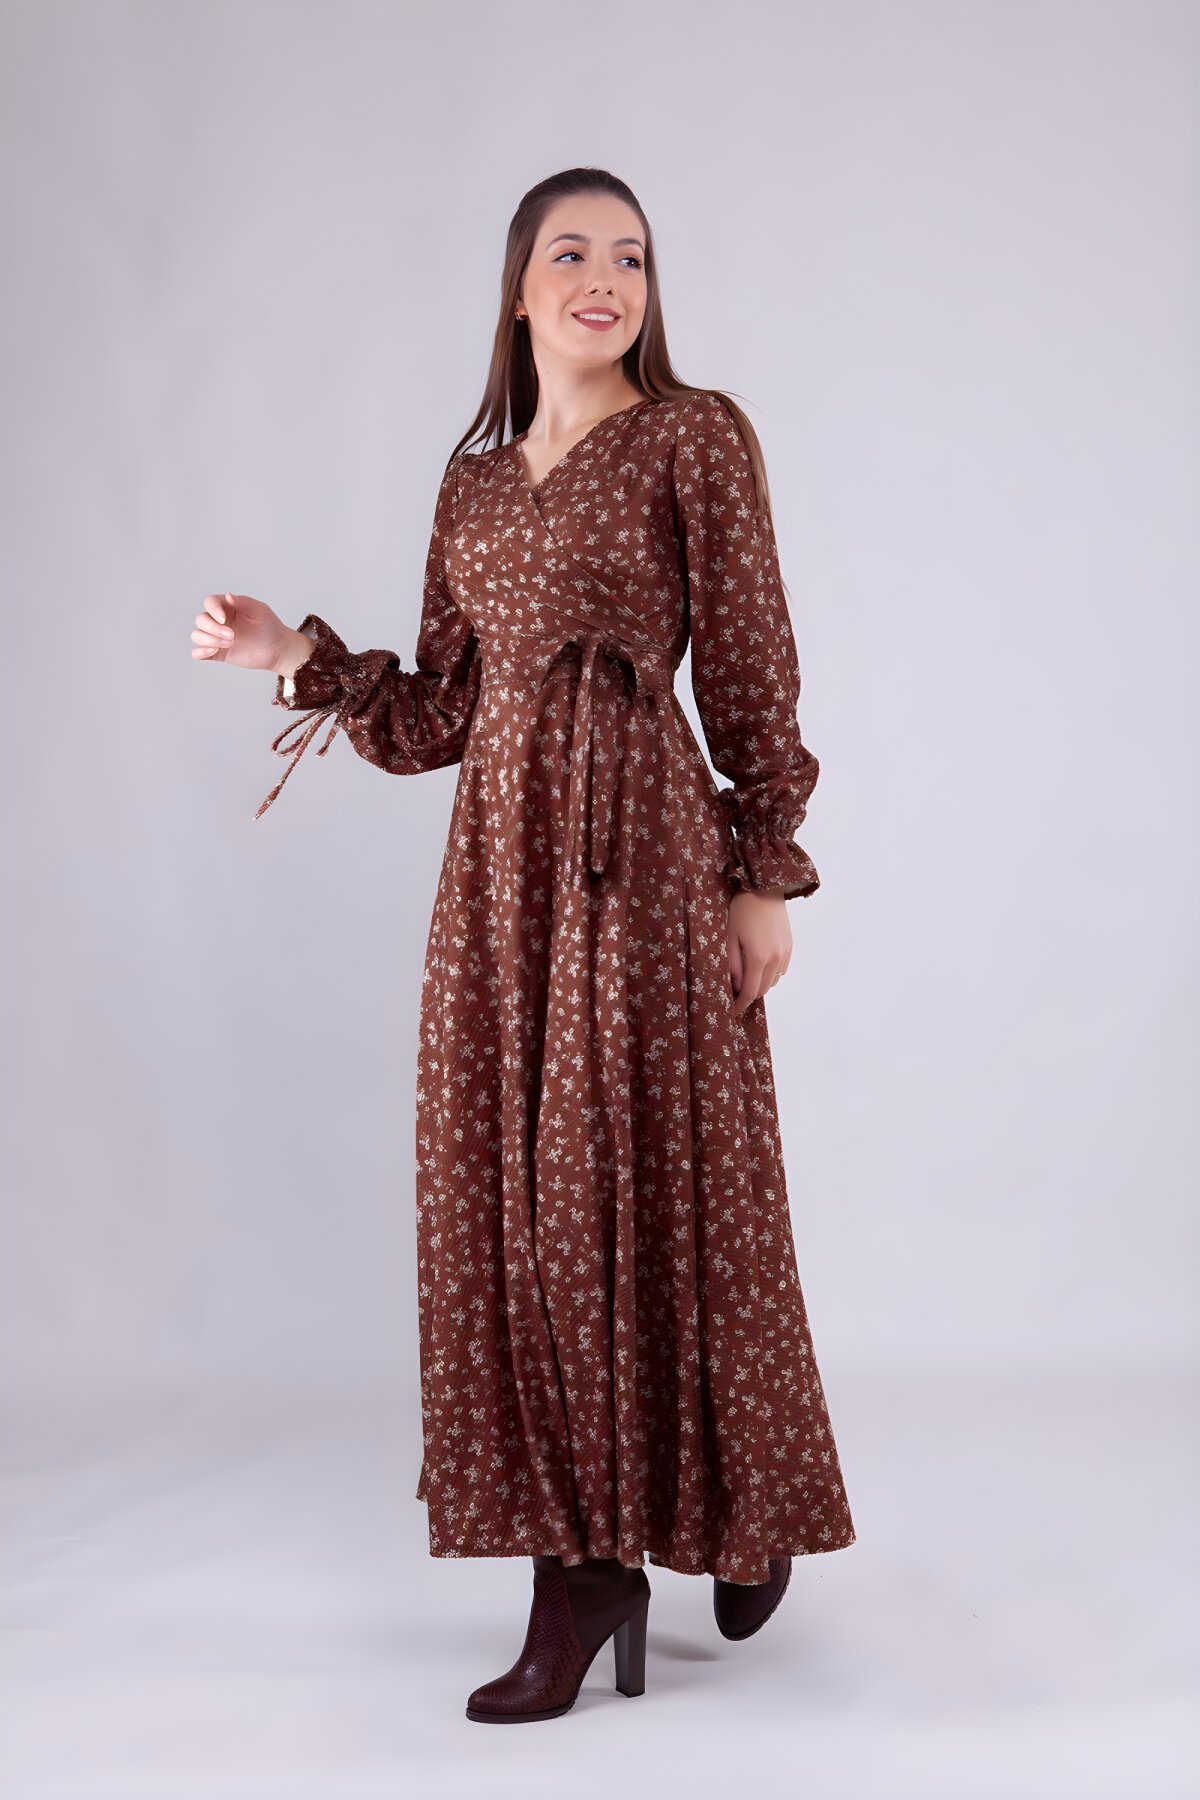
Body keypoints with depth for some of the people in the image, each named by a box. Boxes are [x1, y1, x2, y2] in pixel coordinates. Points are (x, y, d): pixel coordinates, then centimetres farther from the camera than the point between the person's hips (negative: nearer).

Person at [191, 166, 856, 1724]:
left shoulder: (697, 436, 0)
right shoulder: (475, 477, 16)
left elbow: (751, 671, -3)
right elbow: (442, 713, 14)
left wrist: (767, 876, -7)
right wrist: (300, 657, 1)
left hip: (643, 848, -5)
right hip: (500, 853, 5)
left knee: (654, 1180, 0)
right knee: (516, 1190, 3)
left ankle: (746, 1516, 24)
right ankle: (584, 1570, 12)